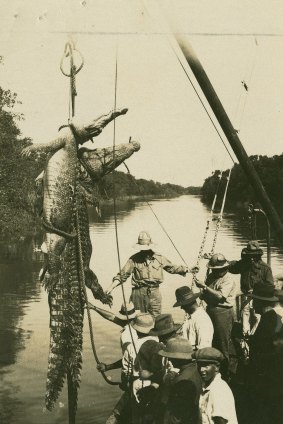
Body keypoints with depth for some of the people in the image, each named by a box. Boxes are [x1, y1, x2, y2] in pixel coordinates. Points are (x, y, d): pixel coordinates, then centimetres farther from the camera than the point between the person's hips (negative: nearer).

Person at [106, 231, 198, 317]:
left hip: (154, 292, 2)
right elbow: (122, 275, -3)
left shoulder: (159, 258, 7)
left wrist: (189, 270, 11)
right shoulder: (134, 259, -1)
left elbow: (172, 268, 16)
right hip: (139, 293, -2)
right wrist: (111, 287, -14)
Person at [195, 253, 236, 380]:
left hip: (223, 313, -8)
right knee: (210, 342, 16)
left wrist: (204, 287, -23)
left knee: (223, 345, 1)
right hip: (211, 310, 8)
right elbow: (206, 294, 16)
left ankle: (225, 373, 13)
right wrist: (203, 294, -7)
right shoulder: (211, 276, 9)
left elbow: (220, 295, -25)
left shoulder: (228, 279, -13)